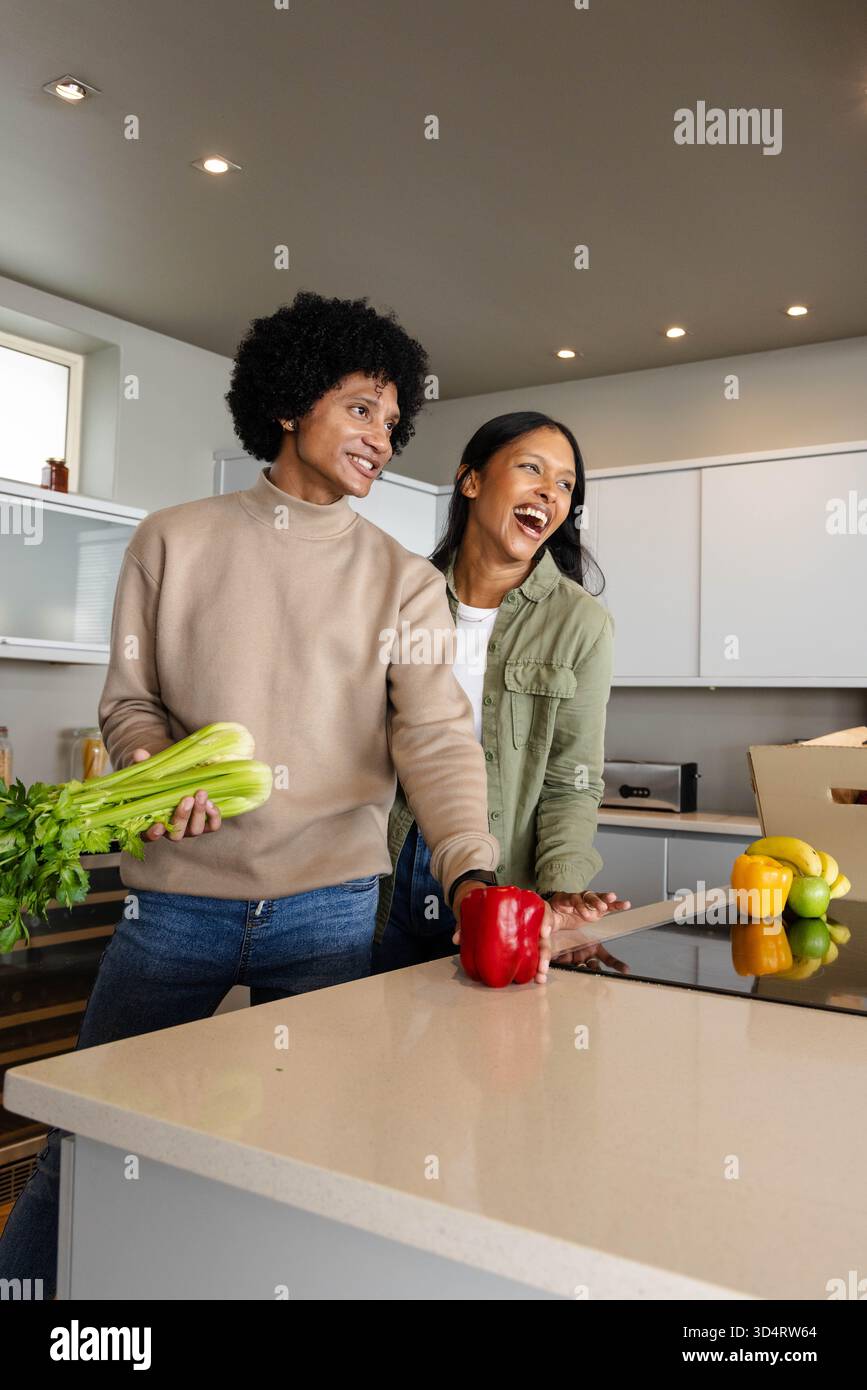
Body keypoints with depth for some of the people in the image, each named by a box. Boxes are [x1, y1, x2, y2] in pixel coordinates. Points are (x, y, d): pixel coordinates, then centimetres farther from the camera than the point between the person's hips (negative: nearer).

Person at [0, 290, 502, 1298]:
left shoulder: (405, 582, 3)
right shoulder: (173, 543, 5)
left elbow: (436, 737, -10)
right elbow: (127, 698, 7)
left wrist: (471, 873, -26)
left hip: (331, 904, 0)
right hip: (177, 899, 1)